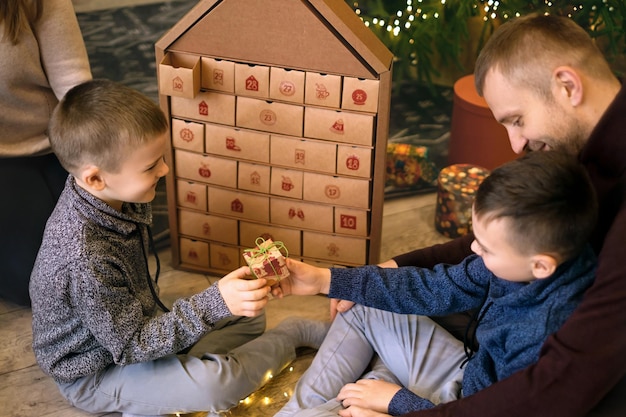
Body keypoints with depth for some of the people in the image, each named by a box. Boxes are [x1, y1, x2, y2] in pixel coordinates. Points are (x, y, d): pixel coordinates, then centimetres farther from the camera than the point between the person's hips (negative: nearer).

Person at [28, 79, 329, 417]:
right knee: (211, 383, -29)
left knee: (249, 315, 10)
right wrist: (215, 303, -36)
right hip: (97, 371, -8)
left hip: (127, 325, 9)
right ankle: (293, 334, -3)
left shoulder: (113, 195, -12)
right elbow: (131, 346, -29)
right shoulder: (84, 259, -38)